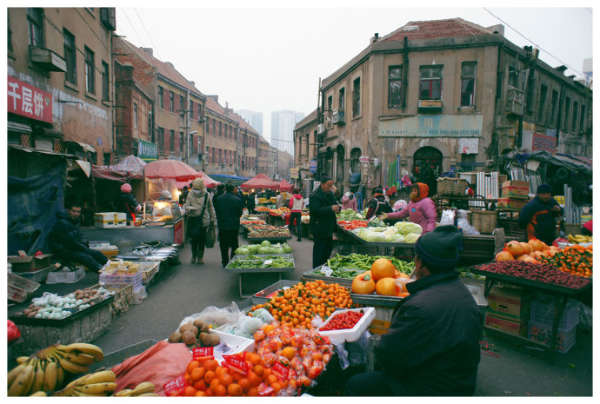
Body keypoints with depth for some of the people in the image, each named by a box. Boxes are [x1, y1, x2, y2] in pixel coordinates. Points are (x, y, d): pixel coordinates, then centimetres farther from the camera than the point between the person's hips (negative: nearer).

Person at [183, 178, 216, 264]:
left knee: (202, 239, 2)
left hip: (203, 220, -1)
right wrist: (189, 208, -22)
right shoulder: (190, 194, 4)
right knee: (193, 239, 4)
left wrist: (213, 219, 10)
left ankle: (200, 257, 16)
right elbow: (186, 205, 1)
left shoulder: (206, 195, 1)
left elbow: (211, 208, 9)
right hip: (192, 219, 1)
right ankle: (194, 256, 21)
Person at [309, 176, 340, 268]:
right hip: (319, 228, -9)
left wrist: (337, 207, -4)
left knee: (329, 247, 15)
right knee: (319, 249, -2)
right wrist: (330, 208, -30)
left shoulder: (330, 194, 12)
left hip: (329, 226, 9)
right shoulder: (315, 196, -16)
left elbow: (334, 204, 21)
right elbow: (316, 210, -24)